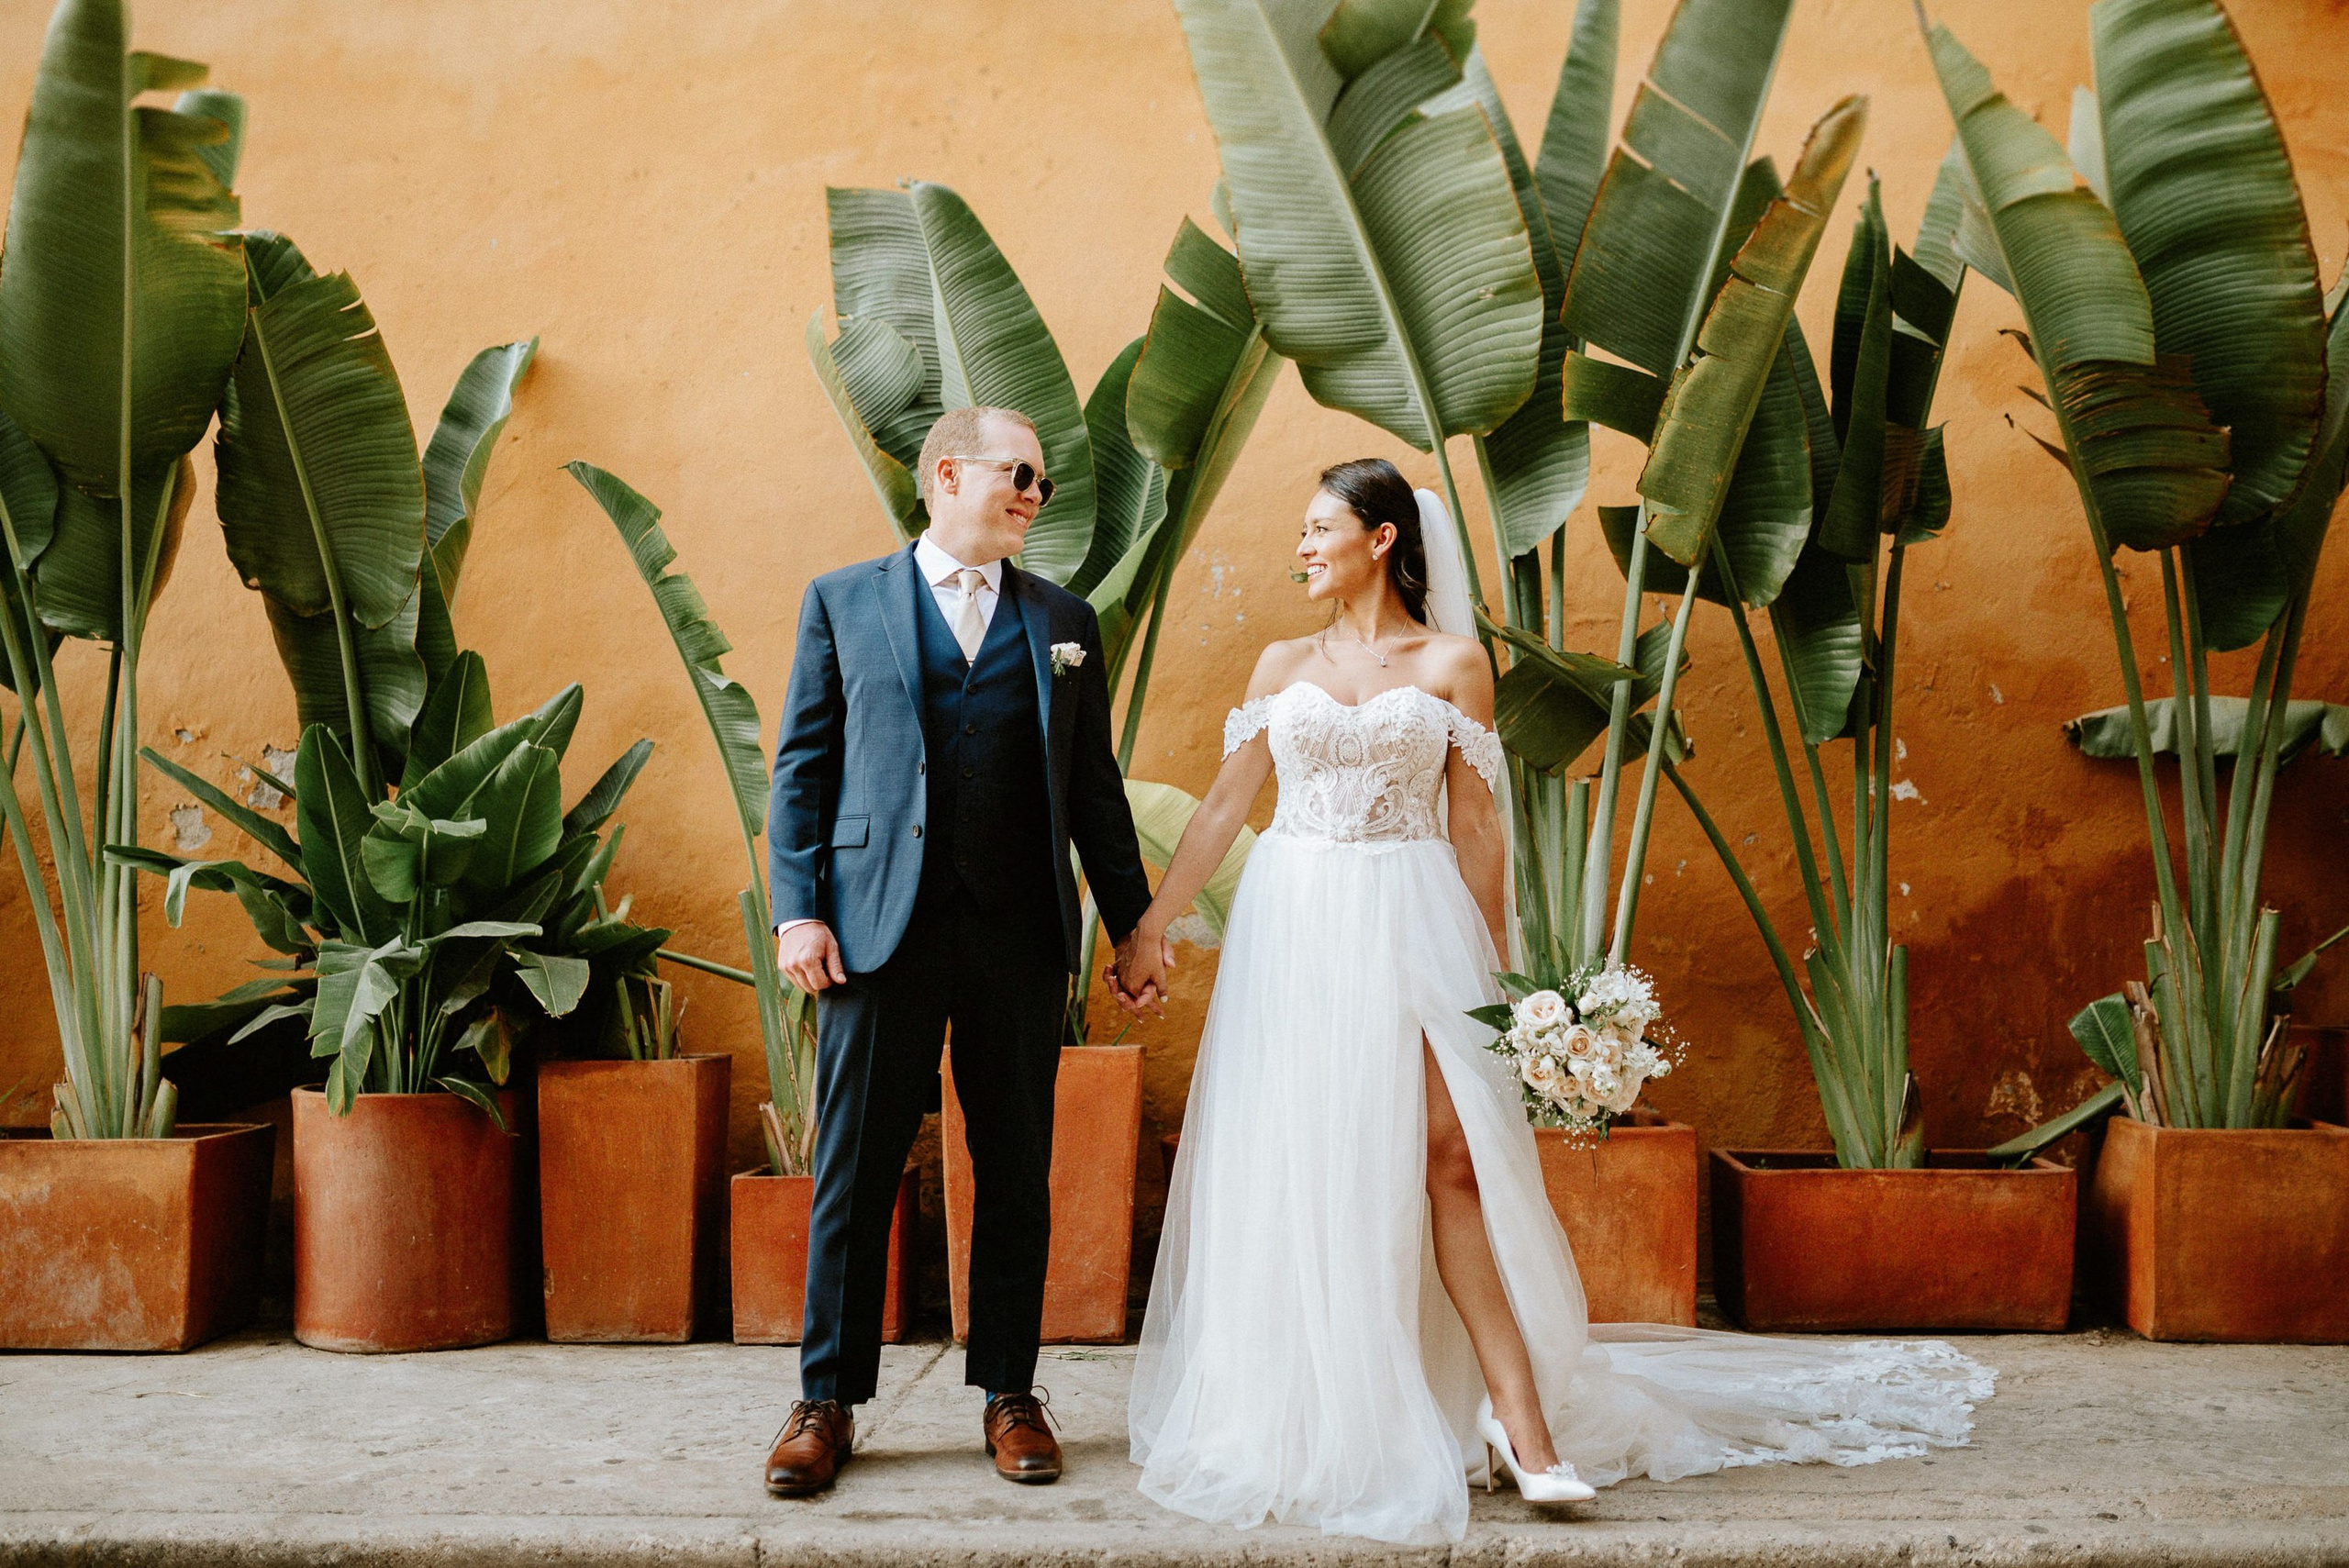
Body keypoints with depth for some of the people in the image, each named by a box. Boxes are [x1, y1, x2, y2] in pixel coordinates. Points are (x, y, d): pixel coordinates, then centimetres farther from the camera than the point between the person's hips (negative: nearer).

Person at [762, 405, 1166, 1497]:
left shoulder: (1063, 621, 14)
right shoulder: (844, 601, 8)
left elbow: (1093, 786, 14)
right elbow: (803, 765, 4)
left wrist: (1133, 922, 9)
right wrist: (797, 909, -6)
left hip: (1021, 930, 2)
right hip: (882, 924, -2)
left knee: (1017, 1172, 7)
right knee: (855, 1171, 3)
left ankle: (1009, 1395, 20)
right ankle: (827, 1398, 15)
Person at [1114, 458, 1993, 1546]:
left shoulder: (1450, 665, 3)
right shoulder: (1284, 666, 11)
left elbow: (1475, 830, 2)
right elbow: (1224, 807, 11)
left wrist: (1496, 968, 0)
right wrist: (1150, 926, 7)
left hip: (1409, 927, -3)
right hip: (1295, 927, 3)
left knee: (1449, 1157, -10)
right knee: (1294, 1168, 3)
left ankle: (1520, 1420, -10)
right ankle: (1305, 1423, 14)